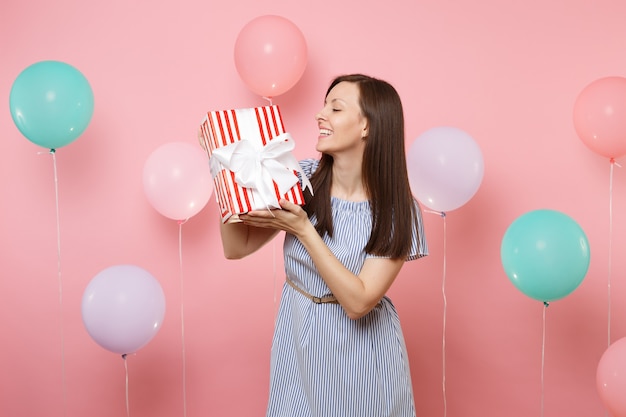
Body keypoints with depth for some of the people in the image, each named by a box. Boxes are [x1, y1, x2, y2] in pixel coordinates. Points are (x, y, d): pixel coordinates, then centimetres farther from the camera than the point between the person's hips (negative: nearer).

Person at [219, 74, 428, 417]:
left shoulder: (397, 209, -16)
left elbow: (358, 302, -24)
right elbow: (236, 248, -6)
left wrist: (304, 231, -28)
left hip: (360, 352, -2)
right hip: (298, 340, 3)